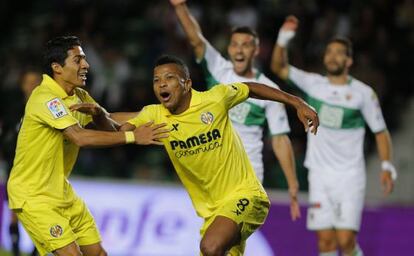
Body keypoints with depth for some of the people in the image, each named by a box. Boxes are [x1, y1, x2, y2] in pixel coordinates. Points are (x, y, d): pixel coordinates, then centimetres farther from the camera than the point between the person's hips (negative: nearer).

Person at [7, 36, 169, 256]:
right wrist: (132, 137, -32)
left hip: (62, 192, 9)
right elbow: (80, 137, -32)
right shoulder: (45, 98, -22)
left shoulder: (79, 96, 7)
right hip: (33, 196, -9)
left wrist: (98, 113, -19)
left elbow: (109, 130, 3)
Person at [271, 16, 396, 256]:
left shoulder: (363, 93, -2)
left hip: (350, 176, -3)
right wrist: (283, 39, -14)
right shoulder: (314, 83, 4)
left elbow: (381, 131, 3)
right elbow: (279, 67, 1)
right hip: (319, 175, 3)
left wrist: (387, 166, -8)